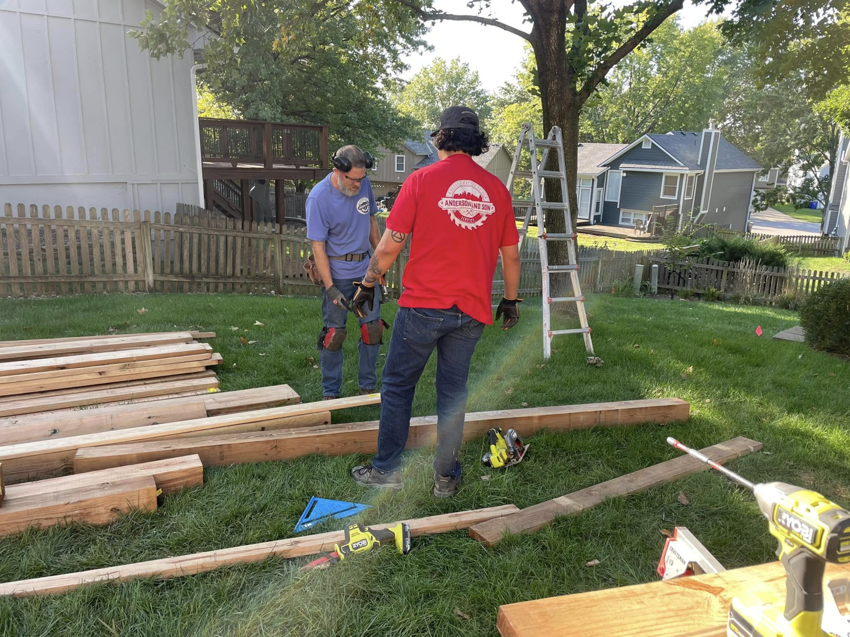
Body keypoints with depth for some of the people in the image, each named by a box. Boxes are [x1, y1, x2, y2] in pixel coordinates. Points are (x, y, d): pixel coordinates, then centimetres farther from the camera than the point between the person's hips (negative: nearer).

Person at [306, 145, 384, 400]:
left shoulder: (364, 184, -2)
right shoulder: (318, 197, -17)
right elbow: (318, 246, -16)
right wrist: (330, 288, -19)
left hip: (365, 269, 5)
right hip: (337, 273, -5)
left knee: (373, 328, 6)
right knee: (335, 333, 0)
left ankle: (368, 387, 21)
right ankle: (330, 393, 16)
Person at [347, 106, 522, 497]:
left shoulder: (422, 180, -4)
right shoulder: (496, 188, 6)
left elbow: (389, 246, -5)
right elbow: (510, 255, 10)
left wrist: (367, 285, 8)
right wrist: (511, 300, 22)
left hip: (424, 304, -3)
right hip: (472, 309, 4)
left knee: (397, 386, 11)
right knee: (453, 391, 13)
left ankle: (388, 469, 19)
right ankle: (446, 477, 22)